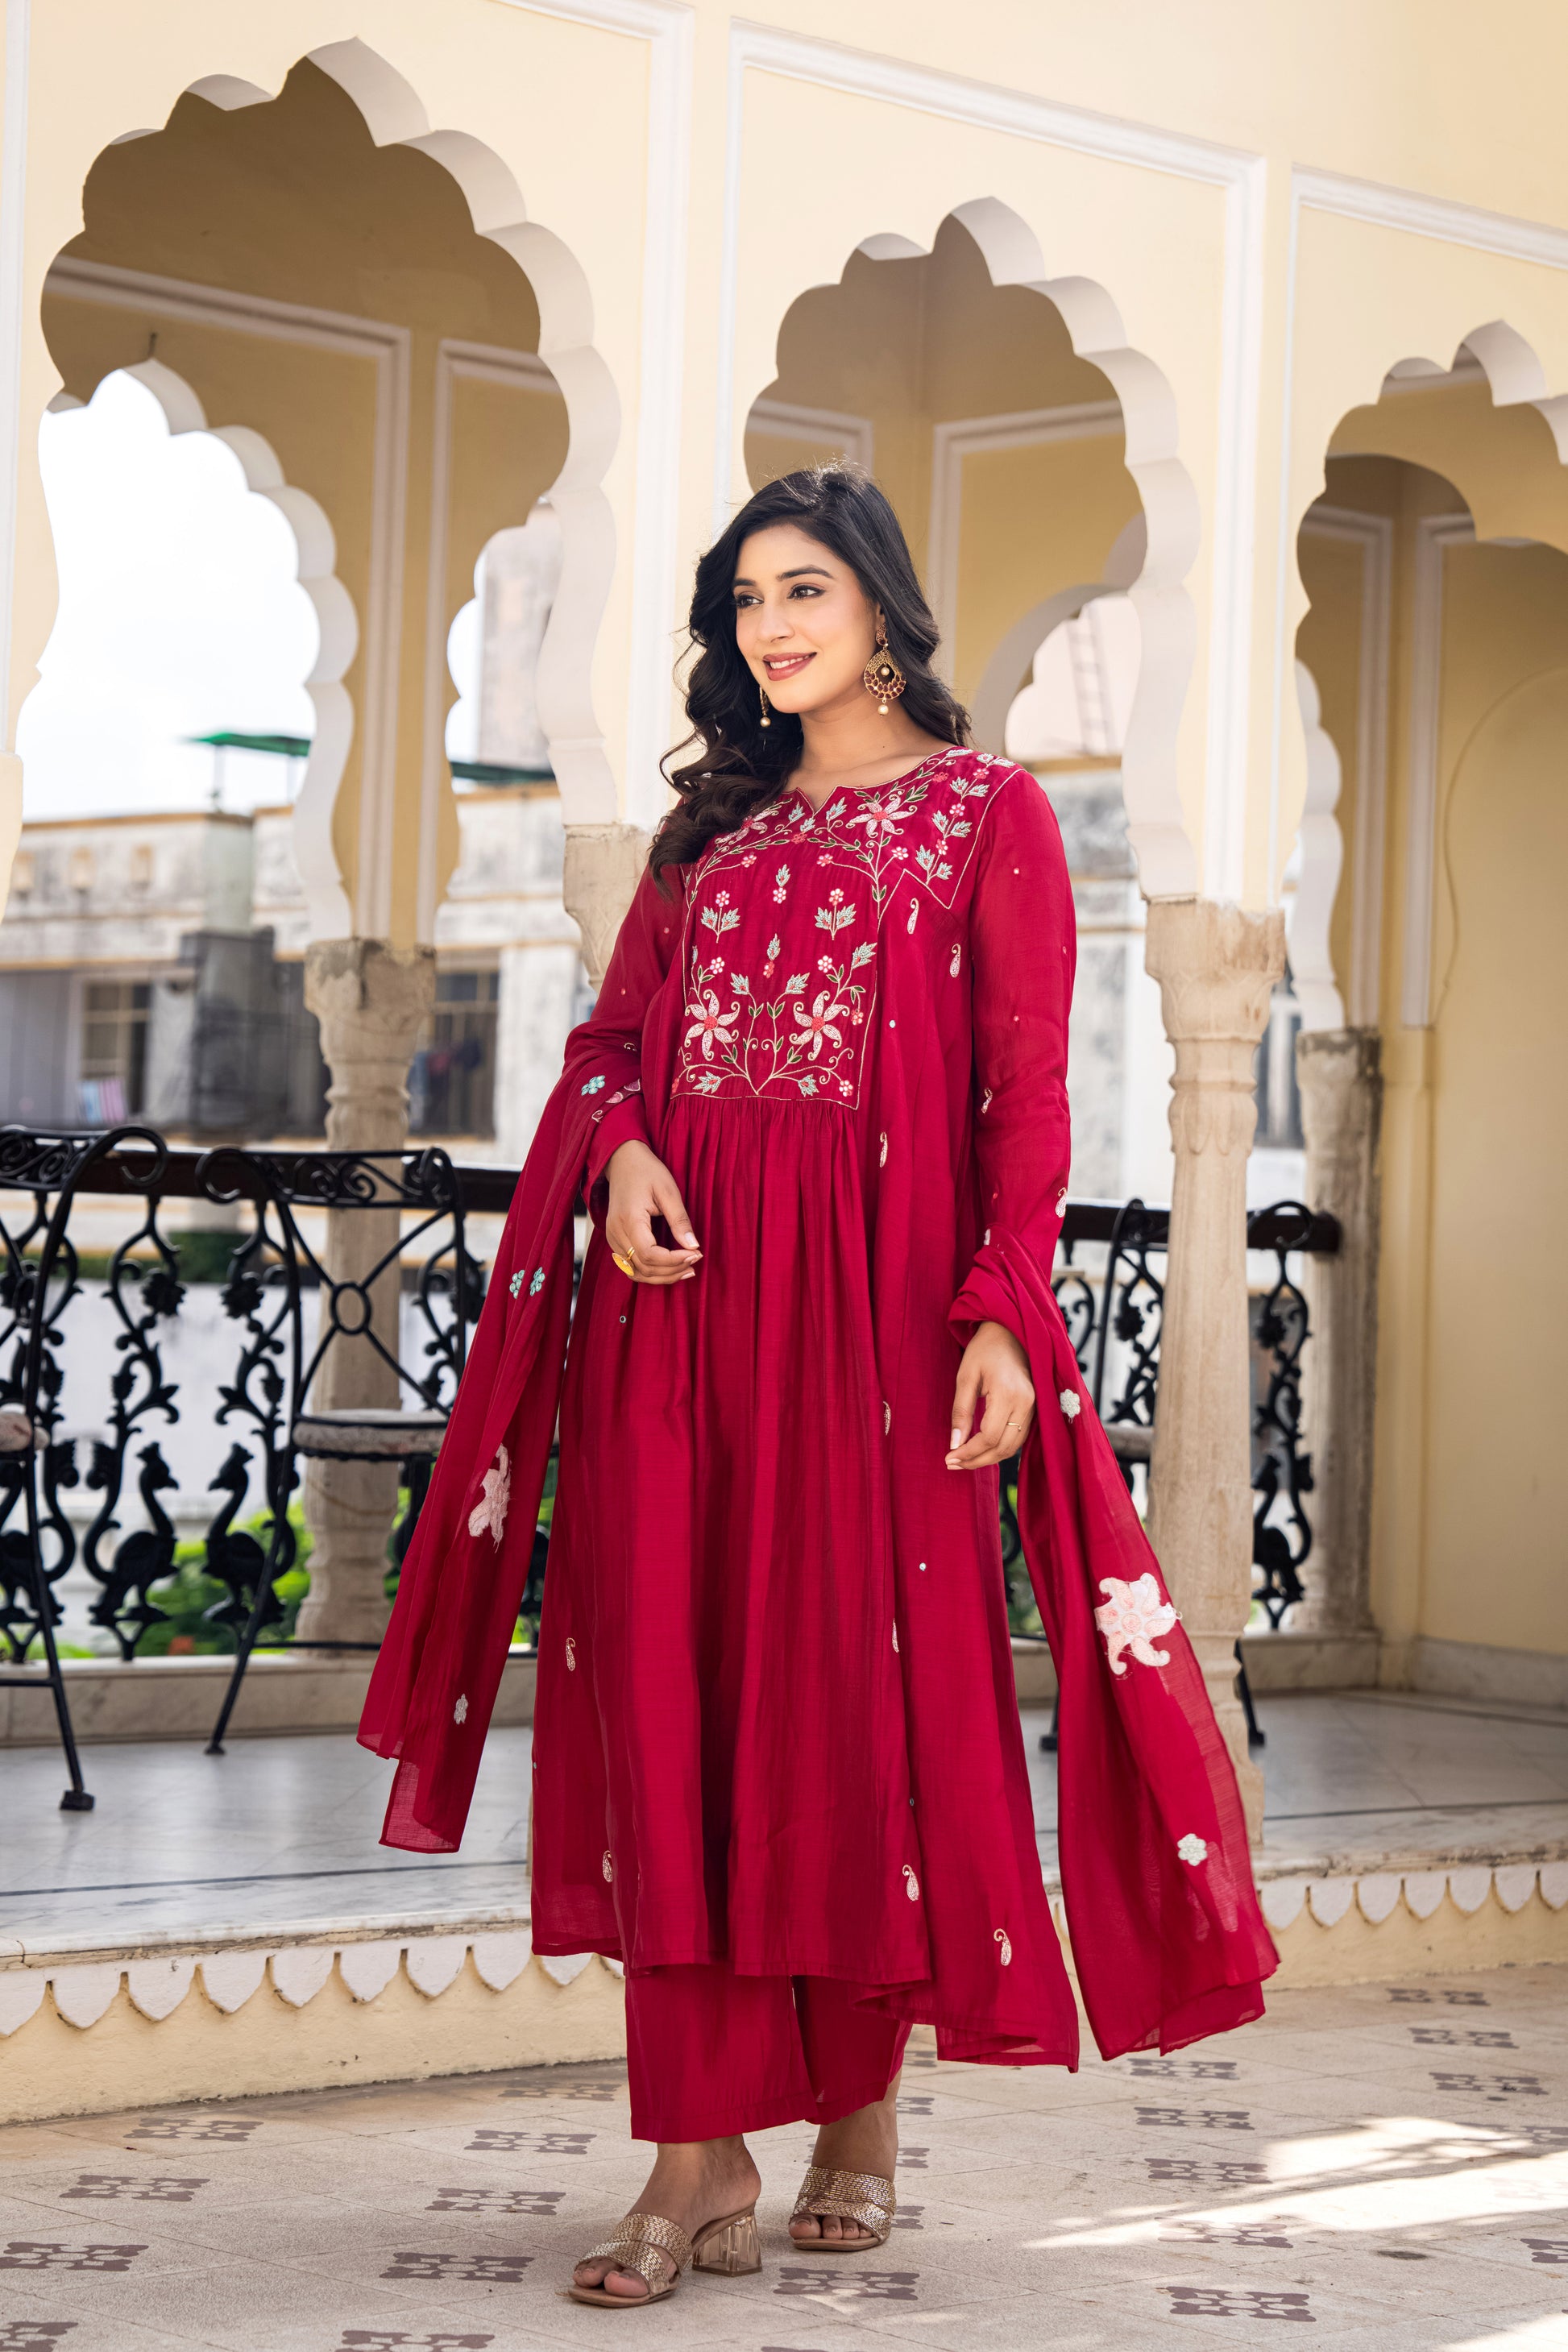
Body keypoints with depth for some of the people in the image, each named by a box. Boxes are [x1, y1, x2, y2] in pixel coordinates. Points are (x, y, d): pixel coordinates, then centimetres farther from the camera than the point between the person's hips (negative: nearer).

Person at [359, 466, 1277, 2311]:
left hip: (875, 1290, -4)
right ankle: (701, 2154, -2)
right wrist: (620, 1151, -7)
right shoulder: (711, 823, 20)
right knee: (671, 1684, -3)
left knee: (866, 1675, -2)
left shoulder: (986, 812, 6)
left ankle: (861, 2110, 13)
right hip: (683, 1281, 4)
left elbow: (1024, 1088, -2)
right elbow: (614, 1035, 15)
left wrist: (1001, 1313, -13)